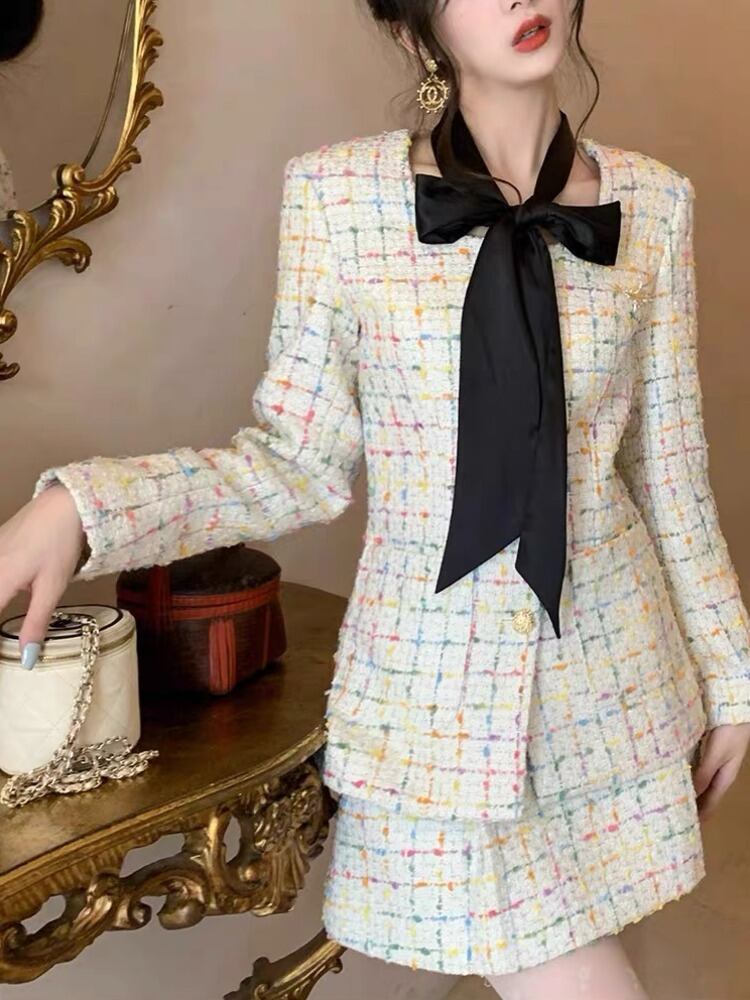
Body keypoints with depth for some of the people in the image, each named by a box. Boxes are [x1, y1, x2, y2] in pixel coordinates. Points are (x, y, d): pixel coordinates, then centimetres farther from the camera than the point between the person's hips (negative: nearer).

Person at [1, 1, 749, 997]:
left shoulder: (652, 201, 0)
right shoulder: (336, 192, -7)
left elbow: (669, 465, 6)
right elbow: (298, 463, -5)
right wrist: (81, 503, -19)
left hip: (612, 674, 3)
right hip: (440, 678, -2)